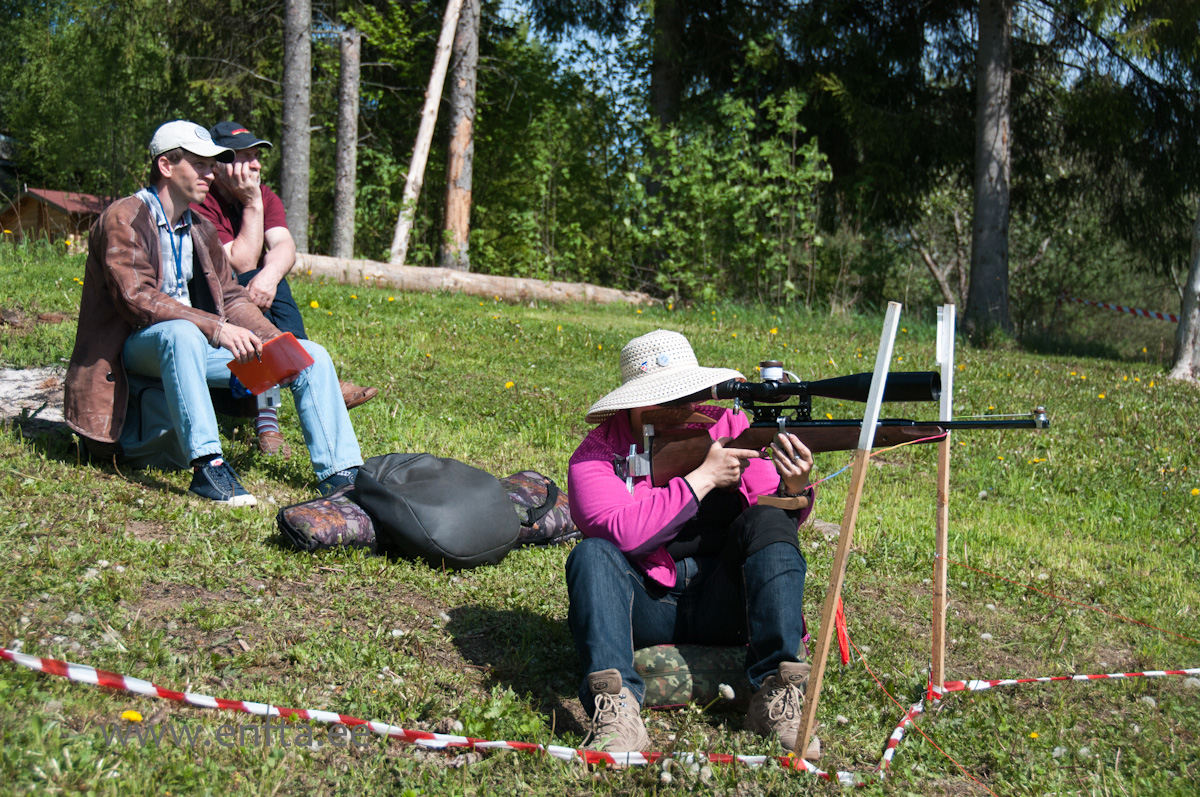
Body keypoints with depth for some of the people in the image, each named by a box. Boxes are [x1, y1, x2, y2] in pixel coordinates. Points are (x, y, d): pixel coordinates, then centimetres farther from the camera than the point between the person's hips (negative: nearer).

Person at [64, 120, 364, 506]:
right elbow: (135, 298, -22)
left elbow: (231, 296, 14)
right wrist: (215, 328, -30)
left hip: (192, 343, 7)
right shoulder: (123, 219, -9)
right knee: (181, 332, -43)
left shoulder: (199, 230, 16)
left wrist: (277, 342, -4)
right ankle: (207, 466, -43)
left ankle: (341, 475, -12)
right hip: (136, 345, -7)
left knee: (312, 356, -6)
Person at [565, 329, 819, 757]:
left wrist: (794, 488, -29)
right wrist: (703, 478, -23)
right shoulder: (597, 453, -7)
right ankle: (615, 710, -41)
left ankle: (778, 696, -29)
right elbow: (623, 532, -26)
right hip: (646, 607, -1)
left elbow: (775, 513, -5)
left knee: (768, 521, -22)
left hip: (721, 602, 2)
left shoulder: (725, 425, -1)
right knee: (592, 555, -27)